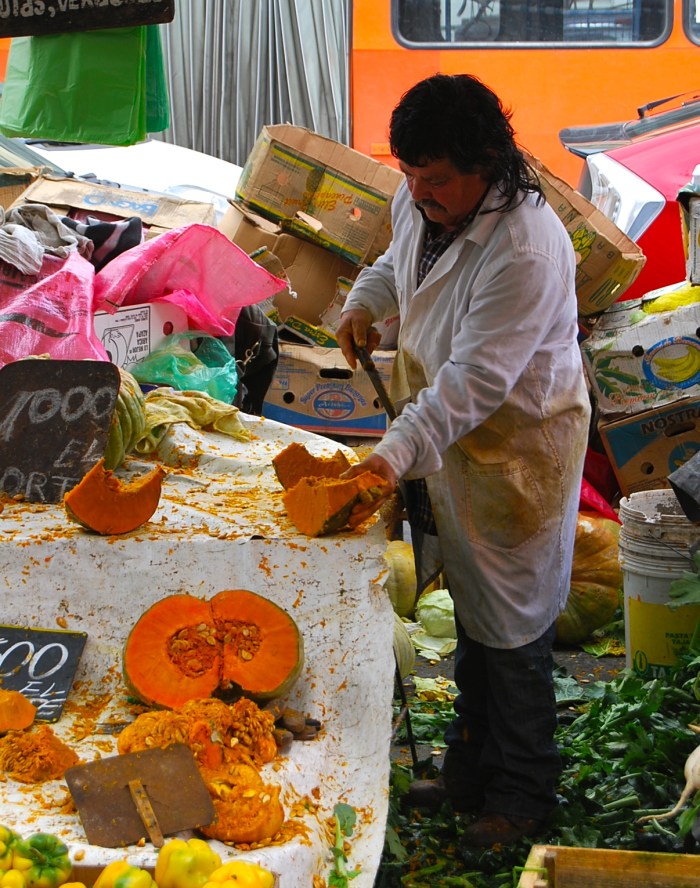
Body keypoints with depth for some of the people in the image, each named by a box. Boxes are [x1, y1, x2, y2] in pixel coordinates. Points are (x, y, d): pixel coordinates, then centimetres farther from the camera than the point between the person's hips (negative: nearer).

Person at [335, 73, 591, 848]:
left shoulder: (525, 250, -30)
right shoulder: (420, 201, -4)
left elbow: (476, 379, -34)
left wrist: (399, 452, -42)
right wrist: (366, 301, 2)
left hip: (521, 446, -8)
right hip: (452, 437, 8)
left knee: (513, 627, 3)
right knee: (469, 612, 20)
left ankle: (523, 797, 22)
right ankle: (470, 771, 36)